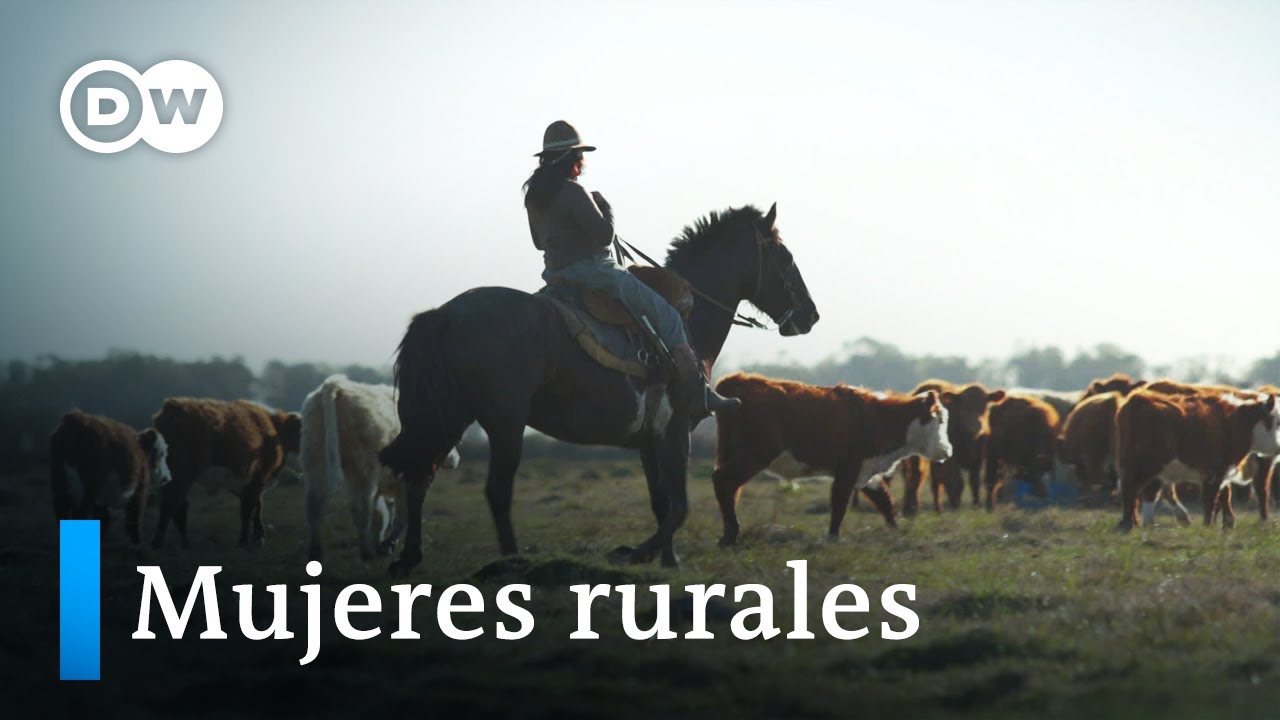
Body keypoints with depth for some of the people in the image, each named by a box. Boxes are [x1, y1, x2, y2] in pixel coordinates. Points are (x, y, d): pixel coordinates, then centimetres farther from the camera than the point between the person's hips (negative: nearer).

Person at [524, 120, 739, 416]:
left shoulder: (534, 194, 9)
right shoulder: (573, 192, -20)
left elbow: (539, 241, 19)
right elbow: (604, 235, -20)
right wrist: (604, 205, -4)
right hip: (591, 271, -10)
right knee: (667, 315, -5)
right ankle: (697, 394, -10)